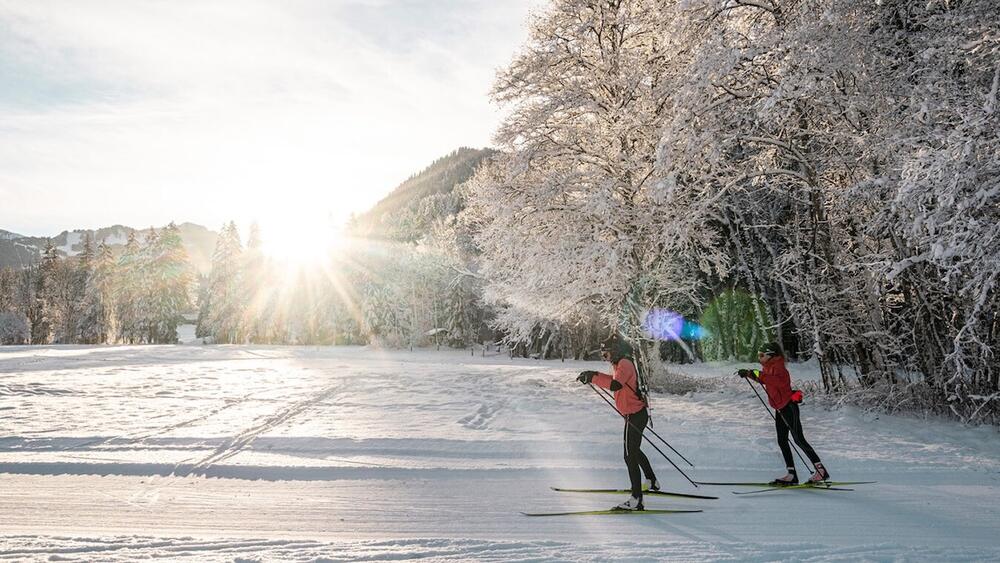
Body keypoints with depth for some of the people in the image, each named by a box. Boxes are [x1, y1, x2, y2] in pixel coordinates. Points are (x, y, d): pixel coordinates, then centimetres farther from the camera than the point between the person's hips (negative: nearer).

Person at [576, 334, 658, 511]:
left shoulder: (625, 363, -19)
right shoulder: (623, 363, 13)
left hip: (634, 416, -11)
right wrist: (596, 376, 14)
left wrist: (593, 378, -32)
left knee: (630, 456, -8)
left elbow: (615, 385, -35)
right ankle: (652, 482, 44)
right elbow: (616, 381, 28)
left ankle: (636, 499, -7)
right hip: (637, 414, 11)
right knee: (634, 451, 28)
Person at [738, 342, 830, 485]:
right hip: (780, 409, 10)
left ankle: (821, 470, -4)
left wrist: (760, 375, -36)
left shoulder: (777, 367, -16)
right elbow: (762, 377, 32)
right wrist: (749, 373, 18)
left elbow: (779, 381, -36)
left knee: (799, 440, -10)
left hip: (789, 407, -10)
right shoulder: (768, 368, 11)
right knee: (782, 441, 8)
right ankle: (792, 475, 11)